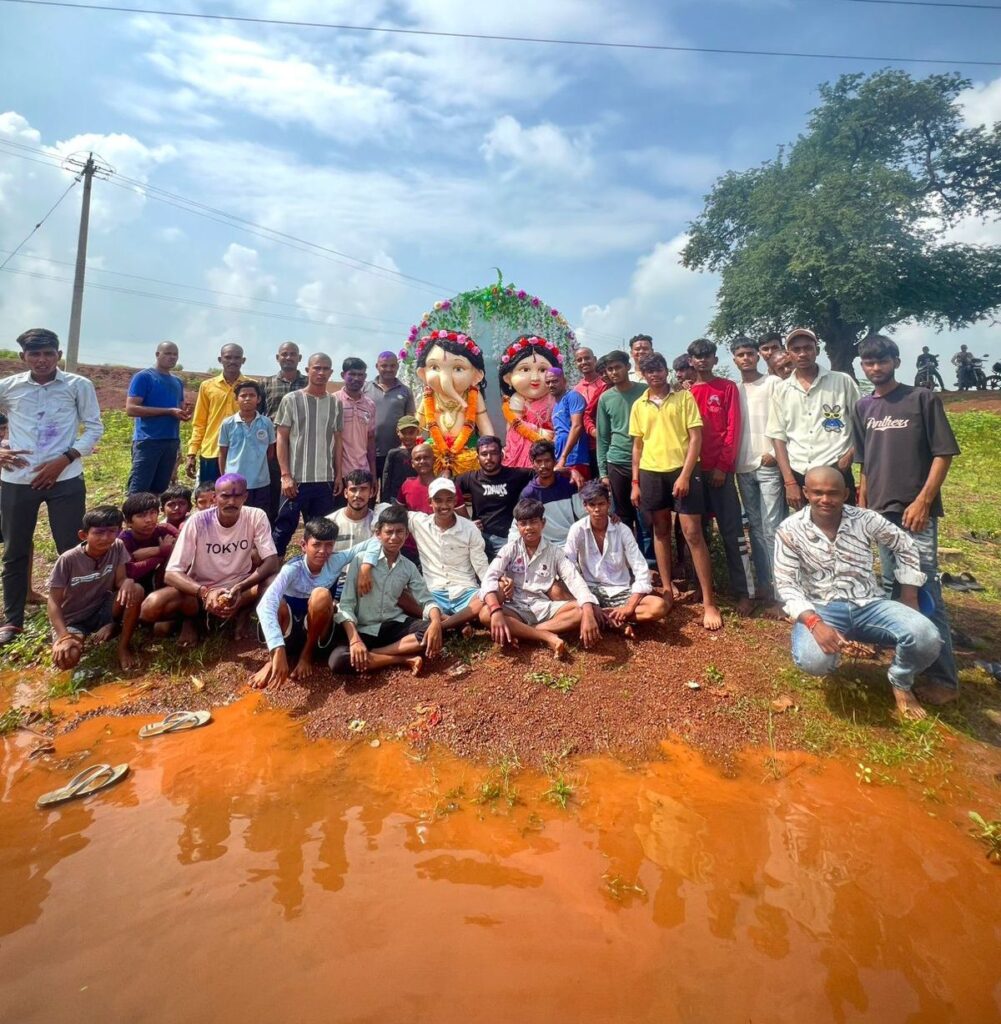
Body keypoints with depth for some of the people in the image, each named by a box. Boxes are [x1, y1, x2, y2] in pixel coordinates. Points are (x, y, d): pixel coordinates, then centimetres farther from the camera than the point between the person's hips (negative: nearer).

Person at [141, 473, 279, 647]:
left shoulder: (256, 517, -16)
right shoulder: (197, 521, -18)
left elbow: (272, 562, -21)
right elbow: (171, 573, -21)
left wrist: (240, 588, -38)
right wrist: (205, 593, -39)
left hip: (240, 587, 0)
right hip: (200, 589, 0)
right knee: (150, 608, -27)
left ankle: (242, 612, -2)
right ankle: (189, 618, 5)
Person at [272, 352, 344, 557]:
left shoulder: (335, 404, 9)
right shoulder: (291, 400, 0)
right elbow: (282, 439, -1)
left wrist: (339, 475, 6)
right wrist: (286, 475, -8)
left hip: (325, 480, 3)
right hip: (296, 479, -3)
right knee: (284, 528, 3)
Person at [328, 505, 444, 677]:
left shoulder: (409, 567, 5)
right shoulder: (360, 560, -7)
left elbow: (426, 600, 3)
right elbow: (345, 604, -11)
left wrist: (436, 622, -22)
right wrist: (355, 640, -26)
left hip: (395, 625, 3)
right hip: (364, 629, -3)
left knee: (433, 635, -24)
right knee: (338, 659, -32)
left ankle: (370, 655, -20)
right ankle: (405, 659, -20)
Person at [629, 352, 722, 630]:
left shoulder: (684, 397, 0)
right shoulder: (638, 405, 10)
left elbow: (696, 437, -5)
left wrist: (685, 474, -14)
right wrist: (635, 482, 8)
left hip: (682, 470, -3)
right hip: (651, 472, 4)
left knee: (693, 534, -6)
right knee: (661, 531, 11)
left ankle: (709, 603, 0)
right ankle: (667, 589, 23)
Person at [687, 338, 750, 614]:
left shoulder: (728, 387, 4)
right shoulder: (687, 393, 12)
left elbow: (733, 428, -3)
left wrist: (722, 466, -11)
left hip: (720, 469, -3)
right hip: (694, 469, 3)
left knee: (731, 532, -3)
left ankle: (741, 592, 1)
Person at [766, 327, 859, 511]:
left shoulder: (843, 381, 4)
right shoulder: (781, 391, 7)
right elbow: (779, 438, 5)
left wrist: (849, 455, -7)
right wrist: (790, 482, -3)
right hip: (797, 476, 2)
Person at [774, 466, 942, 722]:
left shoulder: (865, 519, -2)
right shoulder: (790, 530, -8)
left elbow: (905, 547, 14)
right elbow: (786, 585, -10)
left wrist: (909, 597, 9)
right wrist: (814, 622, -25)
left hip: (868, 604, 3)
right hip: (821, 609, -2)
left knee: (926, 639, -24)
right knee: (814, 661, -33)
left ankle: (901, 683, 12)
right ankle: (831, 644, 9)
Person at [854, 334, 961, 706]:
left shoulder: (923, 399, -3)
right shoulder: (863, 407, 11)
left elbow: (943, 453, -6)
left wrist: (923, 500, -14)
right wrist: (862, 505, 12)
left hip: (916, 511, -5)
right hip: (881, 511, 5)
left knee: (925, 592, -8)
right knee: (891, 587, 14)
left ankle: (943, 677, 0)